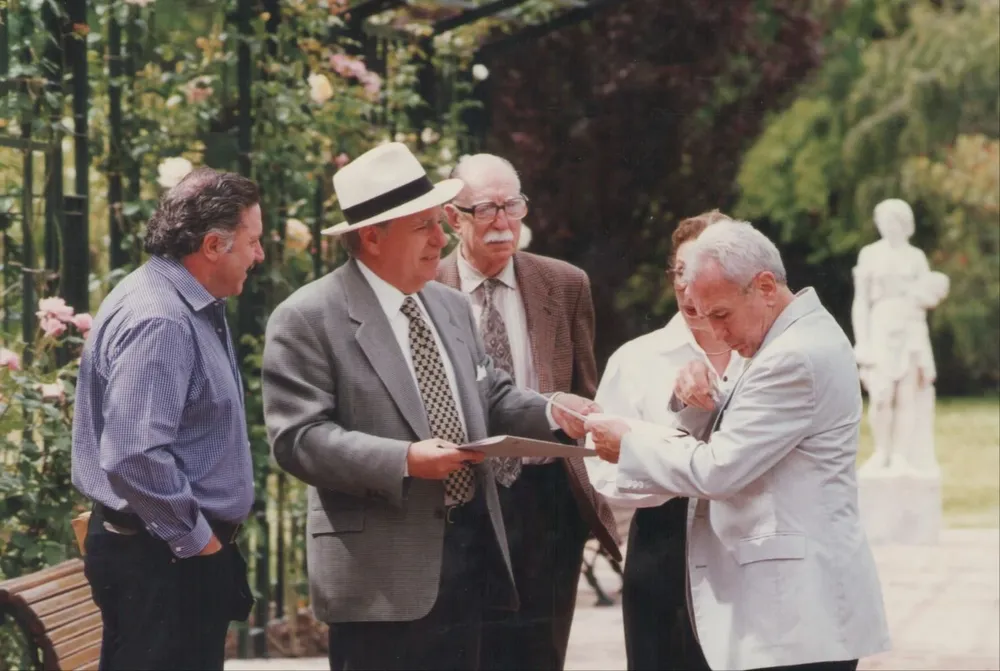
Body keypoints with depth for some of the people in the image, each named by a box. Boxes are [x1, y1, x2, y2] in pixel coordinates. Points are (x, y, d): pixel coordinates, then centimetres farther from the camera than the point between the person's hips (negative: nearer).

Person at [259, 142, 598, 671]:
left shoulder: (451, 306, 16)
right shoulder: (308, 319, -8)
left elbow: (488, 400, 21)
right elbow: (297, 438, -15)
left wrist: (550, 412, 0)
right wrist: (403, 461, -25)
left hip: (471, 552, 7)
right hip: (382, 576, -7)